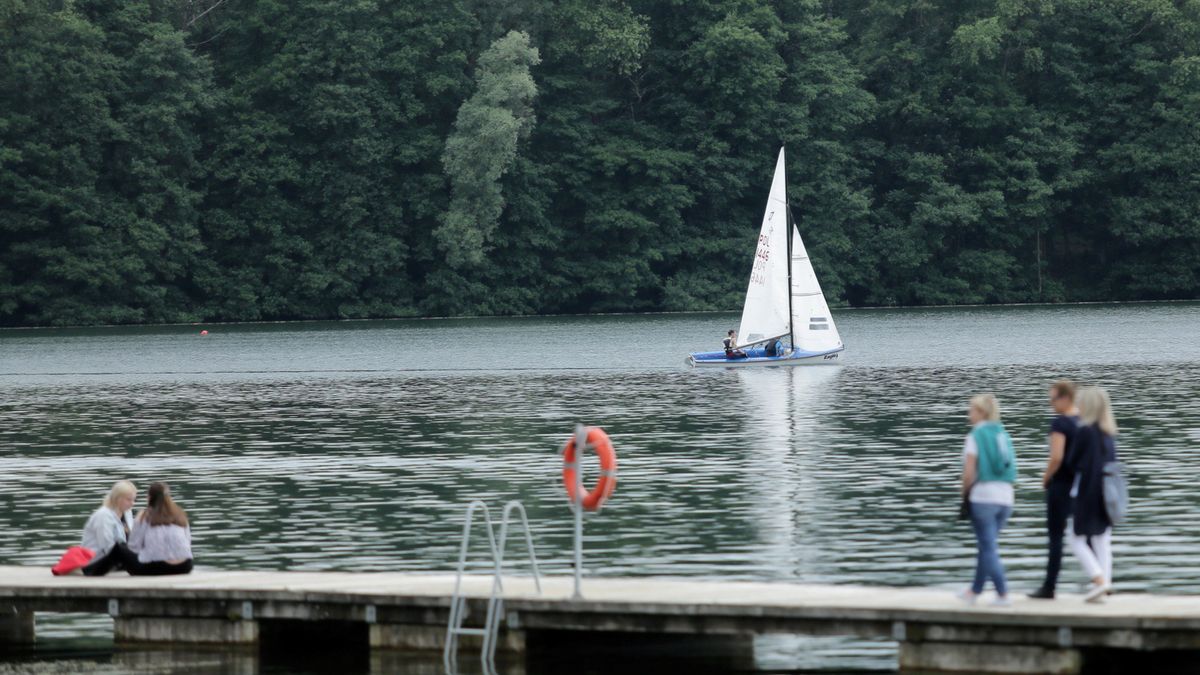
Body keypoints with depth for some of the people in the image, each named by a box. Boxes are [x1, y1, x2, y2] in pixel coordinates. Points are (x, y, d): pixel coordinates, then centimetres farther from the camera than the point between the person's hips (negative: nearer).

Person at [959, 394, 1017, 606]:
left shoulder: (975, 436, -8)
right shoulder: (1002, 434, 10)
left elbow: (969, 473, -14)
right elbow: (1011, 468, 12)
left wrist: (965, 493, 2)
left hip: (983, 497, -6)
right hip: (1005, 497, 6)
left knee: (989, 548, -2)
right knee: (987, 546, 16)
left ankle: (1003, 594, -8)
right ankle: (975, 591, 25)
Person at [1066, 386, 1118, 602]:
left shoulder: (1084, 431, -15)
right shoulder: (1109, 433, 7)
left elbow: (1071, 461, -11)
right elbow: (1112, 461, 14)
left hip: (1087, 492, -7)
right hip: (1107, 493, 7)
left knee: (1077, 540, 2)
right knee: (1102, 541, 9)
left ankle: (1099, 579, -13)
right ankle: (1105, 583, 5)